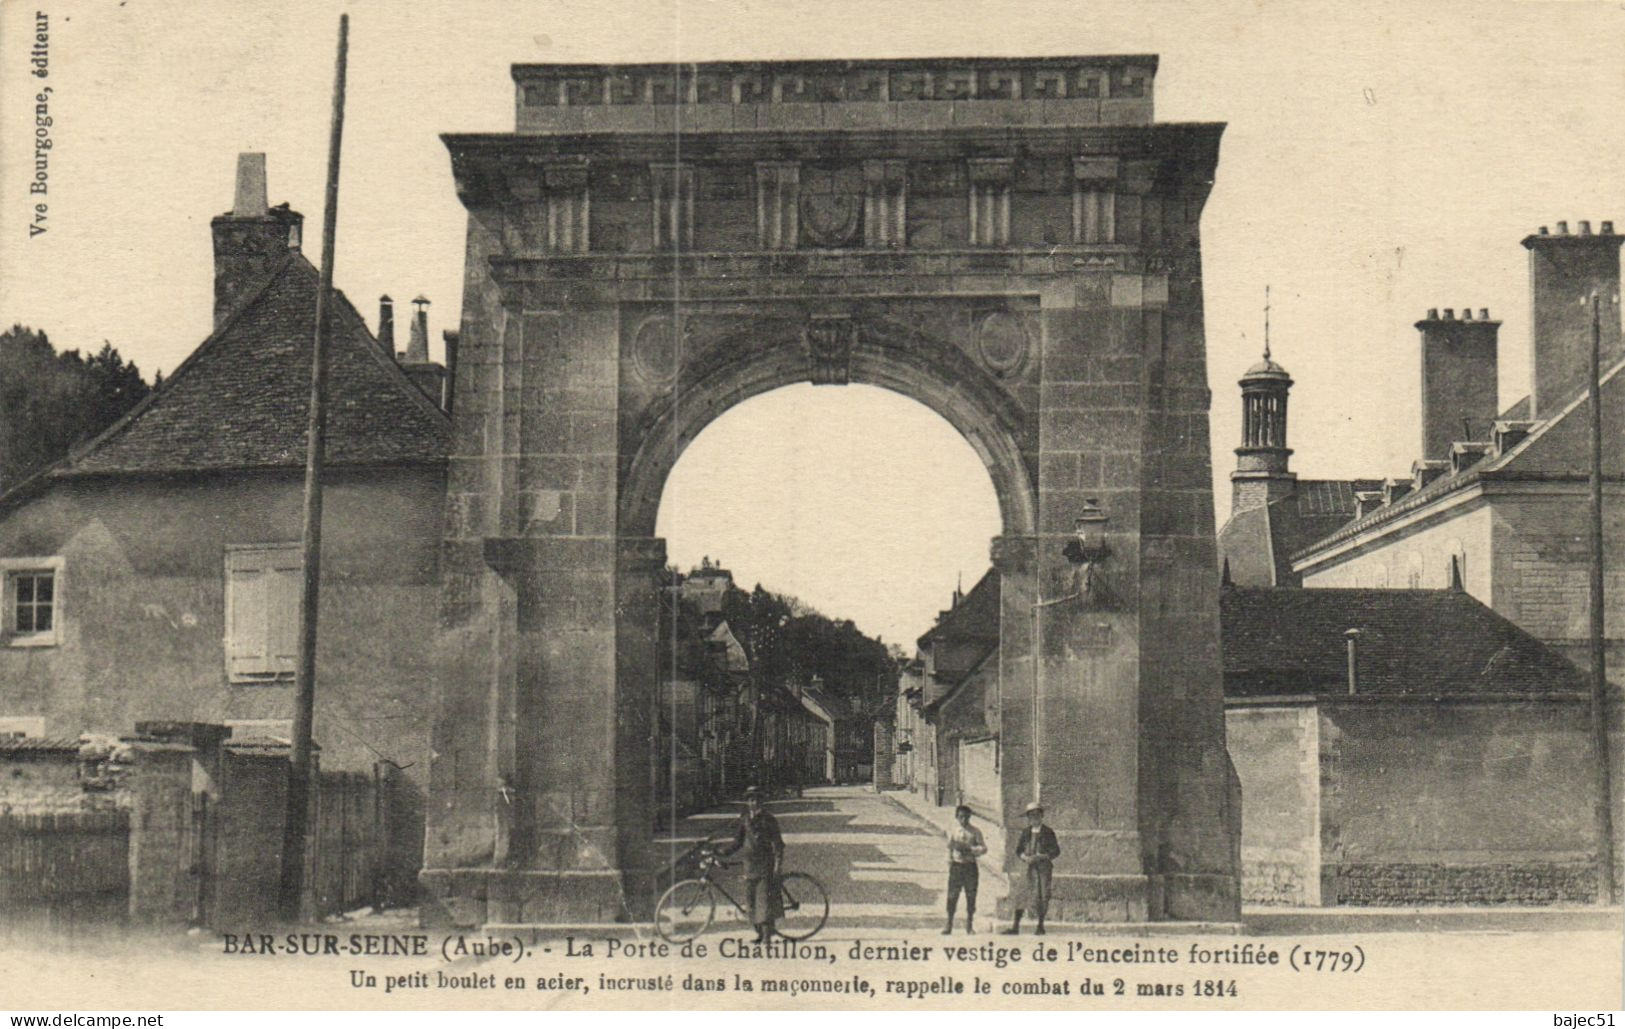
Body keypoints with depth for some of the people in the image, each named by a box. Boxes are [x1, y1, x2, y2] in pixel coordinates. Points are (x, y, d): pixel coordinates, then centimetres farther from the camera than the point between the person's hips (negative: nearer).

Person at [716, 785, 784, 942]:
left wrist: (777, 866, -12)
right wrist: (721, 853, 3)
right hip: (750, 863, 5)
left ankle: (767, 934, -10)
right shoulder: (745, 819, 11)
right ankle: (759, 933, 13)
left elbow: (778, 843, -4)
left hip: (765, 864, -5)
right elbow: (738, 842, 16)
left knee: (765, 898, -11)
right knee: (751, 901, 3)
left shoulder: (768, 818, -2)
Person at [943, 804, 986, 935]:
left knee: (971, 896, 3)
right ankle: (949, 924, 4)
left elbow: (983, 848, -3)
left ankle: (970, 925, 13)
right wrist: (949, 863, 3)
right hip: (956, 865, 0)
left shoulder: (975, 832, 2)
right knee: (952, 896, -3)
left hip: (970, 865, 0)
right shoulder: (953, 832, 6)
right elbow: (949, 848, 12)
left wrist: (969, 848, -17)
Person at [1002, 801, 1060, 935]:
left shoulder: (1048, 832, 3)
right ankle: (1015, 926, -3)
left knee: (1043, 895, -3)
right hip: (1028, 867, 2)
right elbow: (1018, 850, 14)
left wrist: (1040, 857, -14)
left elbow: (1056, 851, -1)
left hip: (1043, 867, -2)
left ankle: (1040, 926, 10)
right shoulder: (1026, 832, 12)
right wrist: (1025, 857, -8)